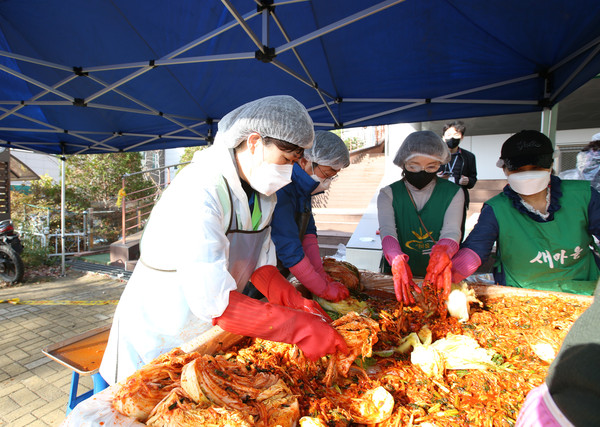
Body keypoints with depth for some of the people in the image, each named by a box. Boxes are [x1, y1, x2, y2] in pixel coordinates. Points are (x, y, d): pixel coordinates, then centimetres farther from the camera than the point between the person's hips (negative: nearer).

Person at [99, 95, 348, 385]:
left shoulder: (262, 193, -3)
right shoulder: (200, 191, -31)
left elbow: (261, 263, -1)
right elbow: (213, 300, -35)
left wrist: (298, 302, -16)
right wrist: (298, 327, -34)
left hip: (211, 330, 7)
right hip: (158, 337, -6)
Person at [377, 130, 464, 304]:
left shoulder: (453, 193, 2)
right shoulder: (388, 194, -2)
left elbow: (452, 231, -13)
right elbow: (387, 230, -18)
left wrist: (442, 254, -37)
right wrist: (398, 262, -38)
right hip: (395, 275, 0)